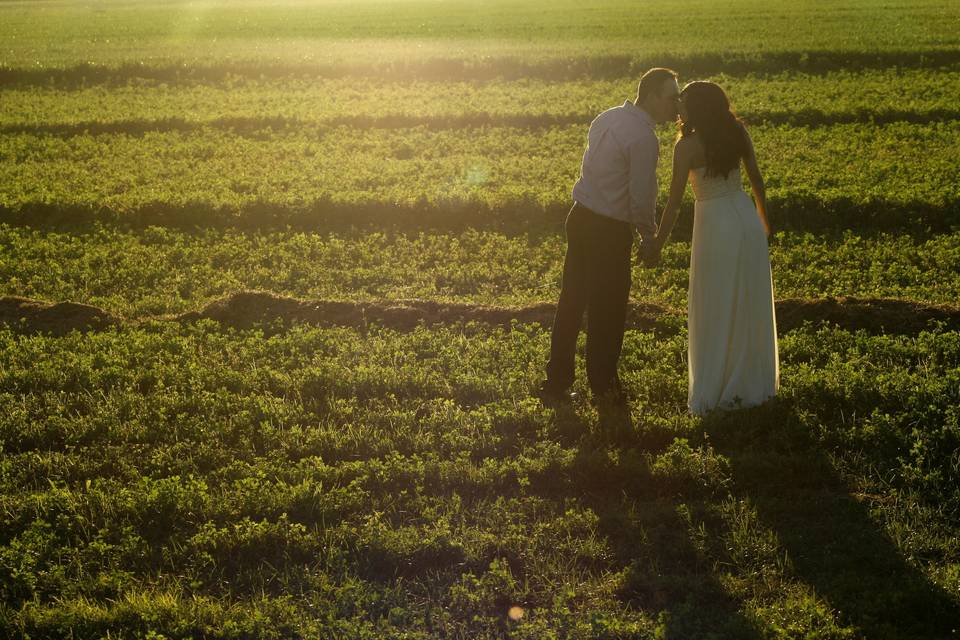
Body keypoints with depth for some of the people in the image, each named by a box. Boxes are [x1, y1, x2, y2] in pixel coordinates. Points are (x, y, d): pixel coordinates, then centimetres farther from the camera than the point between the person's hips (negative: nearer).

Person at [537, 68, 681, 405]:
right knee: (607, 309, 8)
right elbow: (642, 197, -18)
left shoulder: (608, 117, 8)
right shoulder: (643, 138, -19)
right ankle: (603, 384, 23)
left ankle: (556, 382, 19)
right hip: (609, 230, -8)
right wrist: (649, 239, -2)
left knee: (572, 301, 13)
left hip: (580, 216, 8)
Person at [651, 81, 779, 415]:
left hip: (715, 225, -6)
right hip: (747, 218, 6)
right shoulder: (738, 131, 1)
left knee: (715, 311, 6)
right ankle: (753, 384, 28)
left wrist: (658, 242, -3)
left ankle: (715, 393, 14)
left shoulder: (687, 146, -14)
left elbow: (674, 201, -12)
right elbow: (756, 178, 8)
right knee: (750, 306, 16)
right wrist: (763, 217, 23)